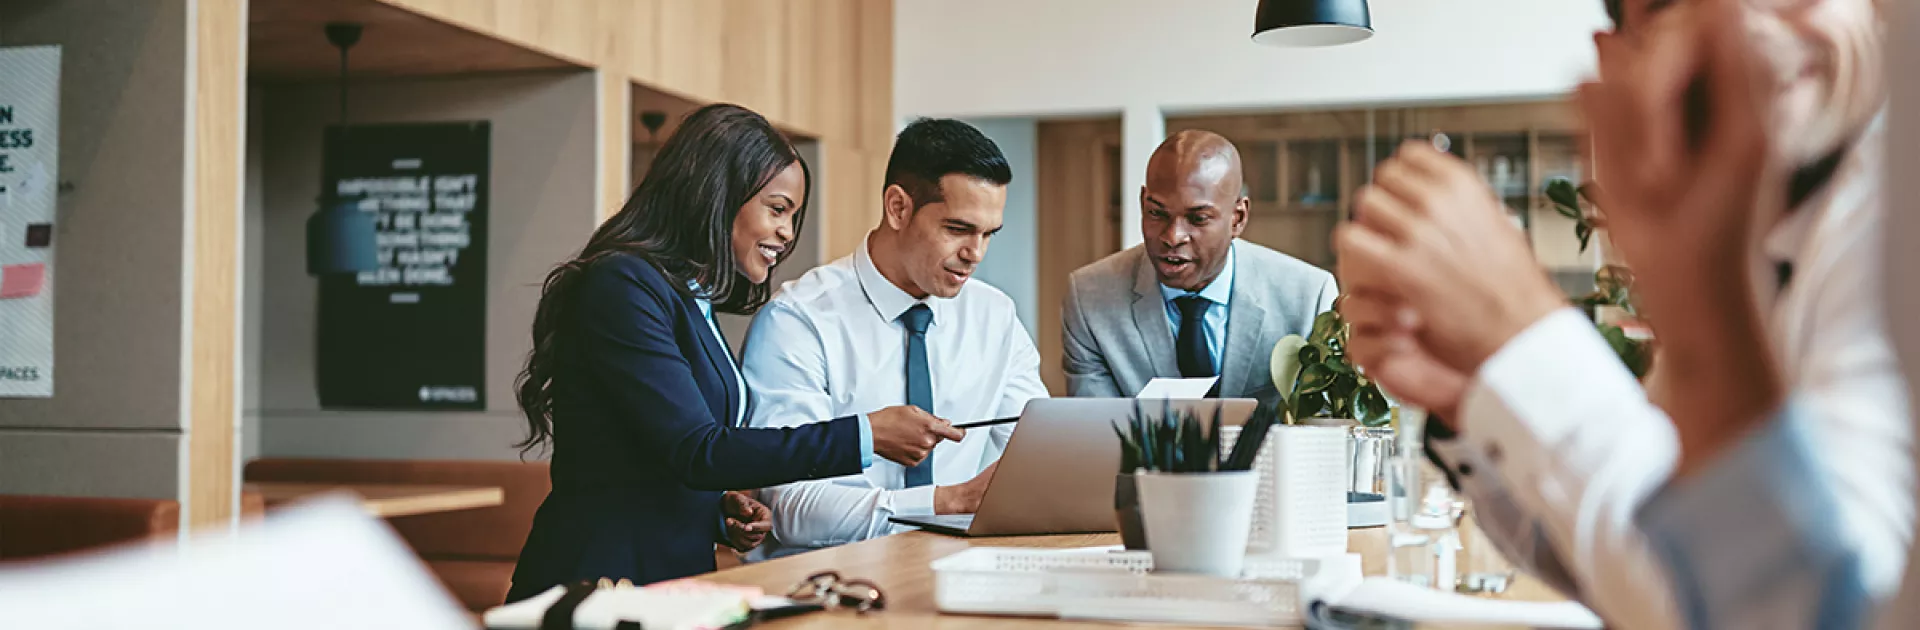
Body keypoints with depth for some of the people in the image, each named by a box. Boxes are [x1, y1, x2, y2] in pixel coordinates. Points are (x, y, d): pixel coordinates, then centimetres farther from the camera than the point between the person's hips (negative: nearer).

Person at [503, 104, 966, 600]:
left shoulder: (694, 303, 17)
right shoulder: (623, 288, -11)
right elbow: (695, 451, -19)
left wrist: (724, 507, 3)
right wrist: (867, 434, -19)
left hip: (673, 581, 9)